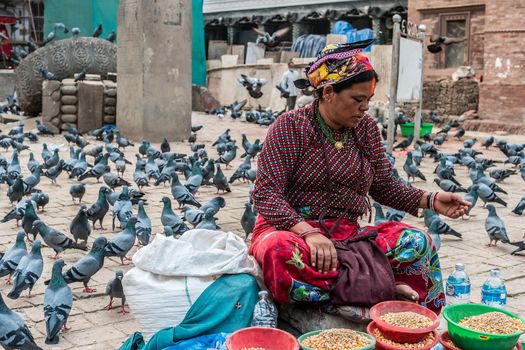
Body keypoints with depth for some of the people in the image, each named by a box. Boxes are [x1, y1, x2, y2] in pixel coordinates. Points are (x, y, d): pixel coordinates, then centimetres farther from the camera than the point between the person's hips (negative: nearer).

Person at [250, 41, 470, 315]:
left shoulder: (366, 129, 8)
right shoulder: (290, 127, -8)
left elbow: (385, 186, 16)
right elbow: (266, 193, -14)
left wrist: (430, 200, -1)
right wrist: (309, 232, -29)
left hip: (347, 234, 5)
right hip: (290, 228, -4)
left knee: (417, 243, -17)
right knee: (280, 252, -41)